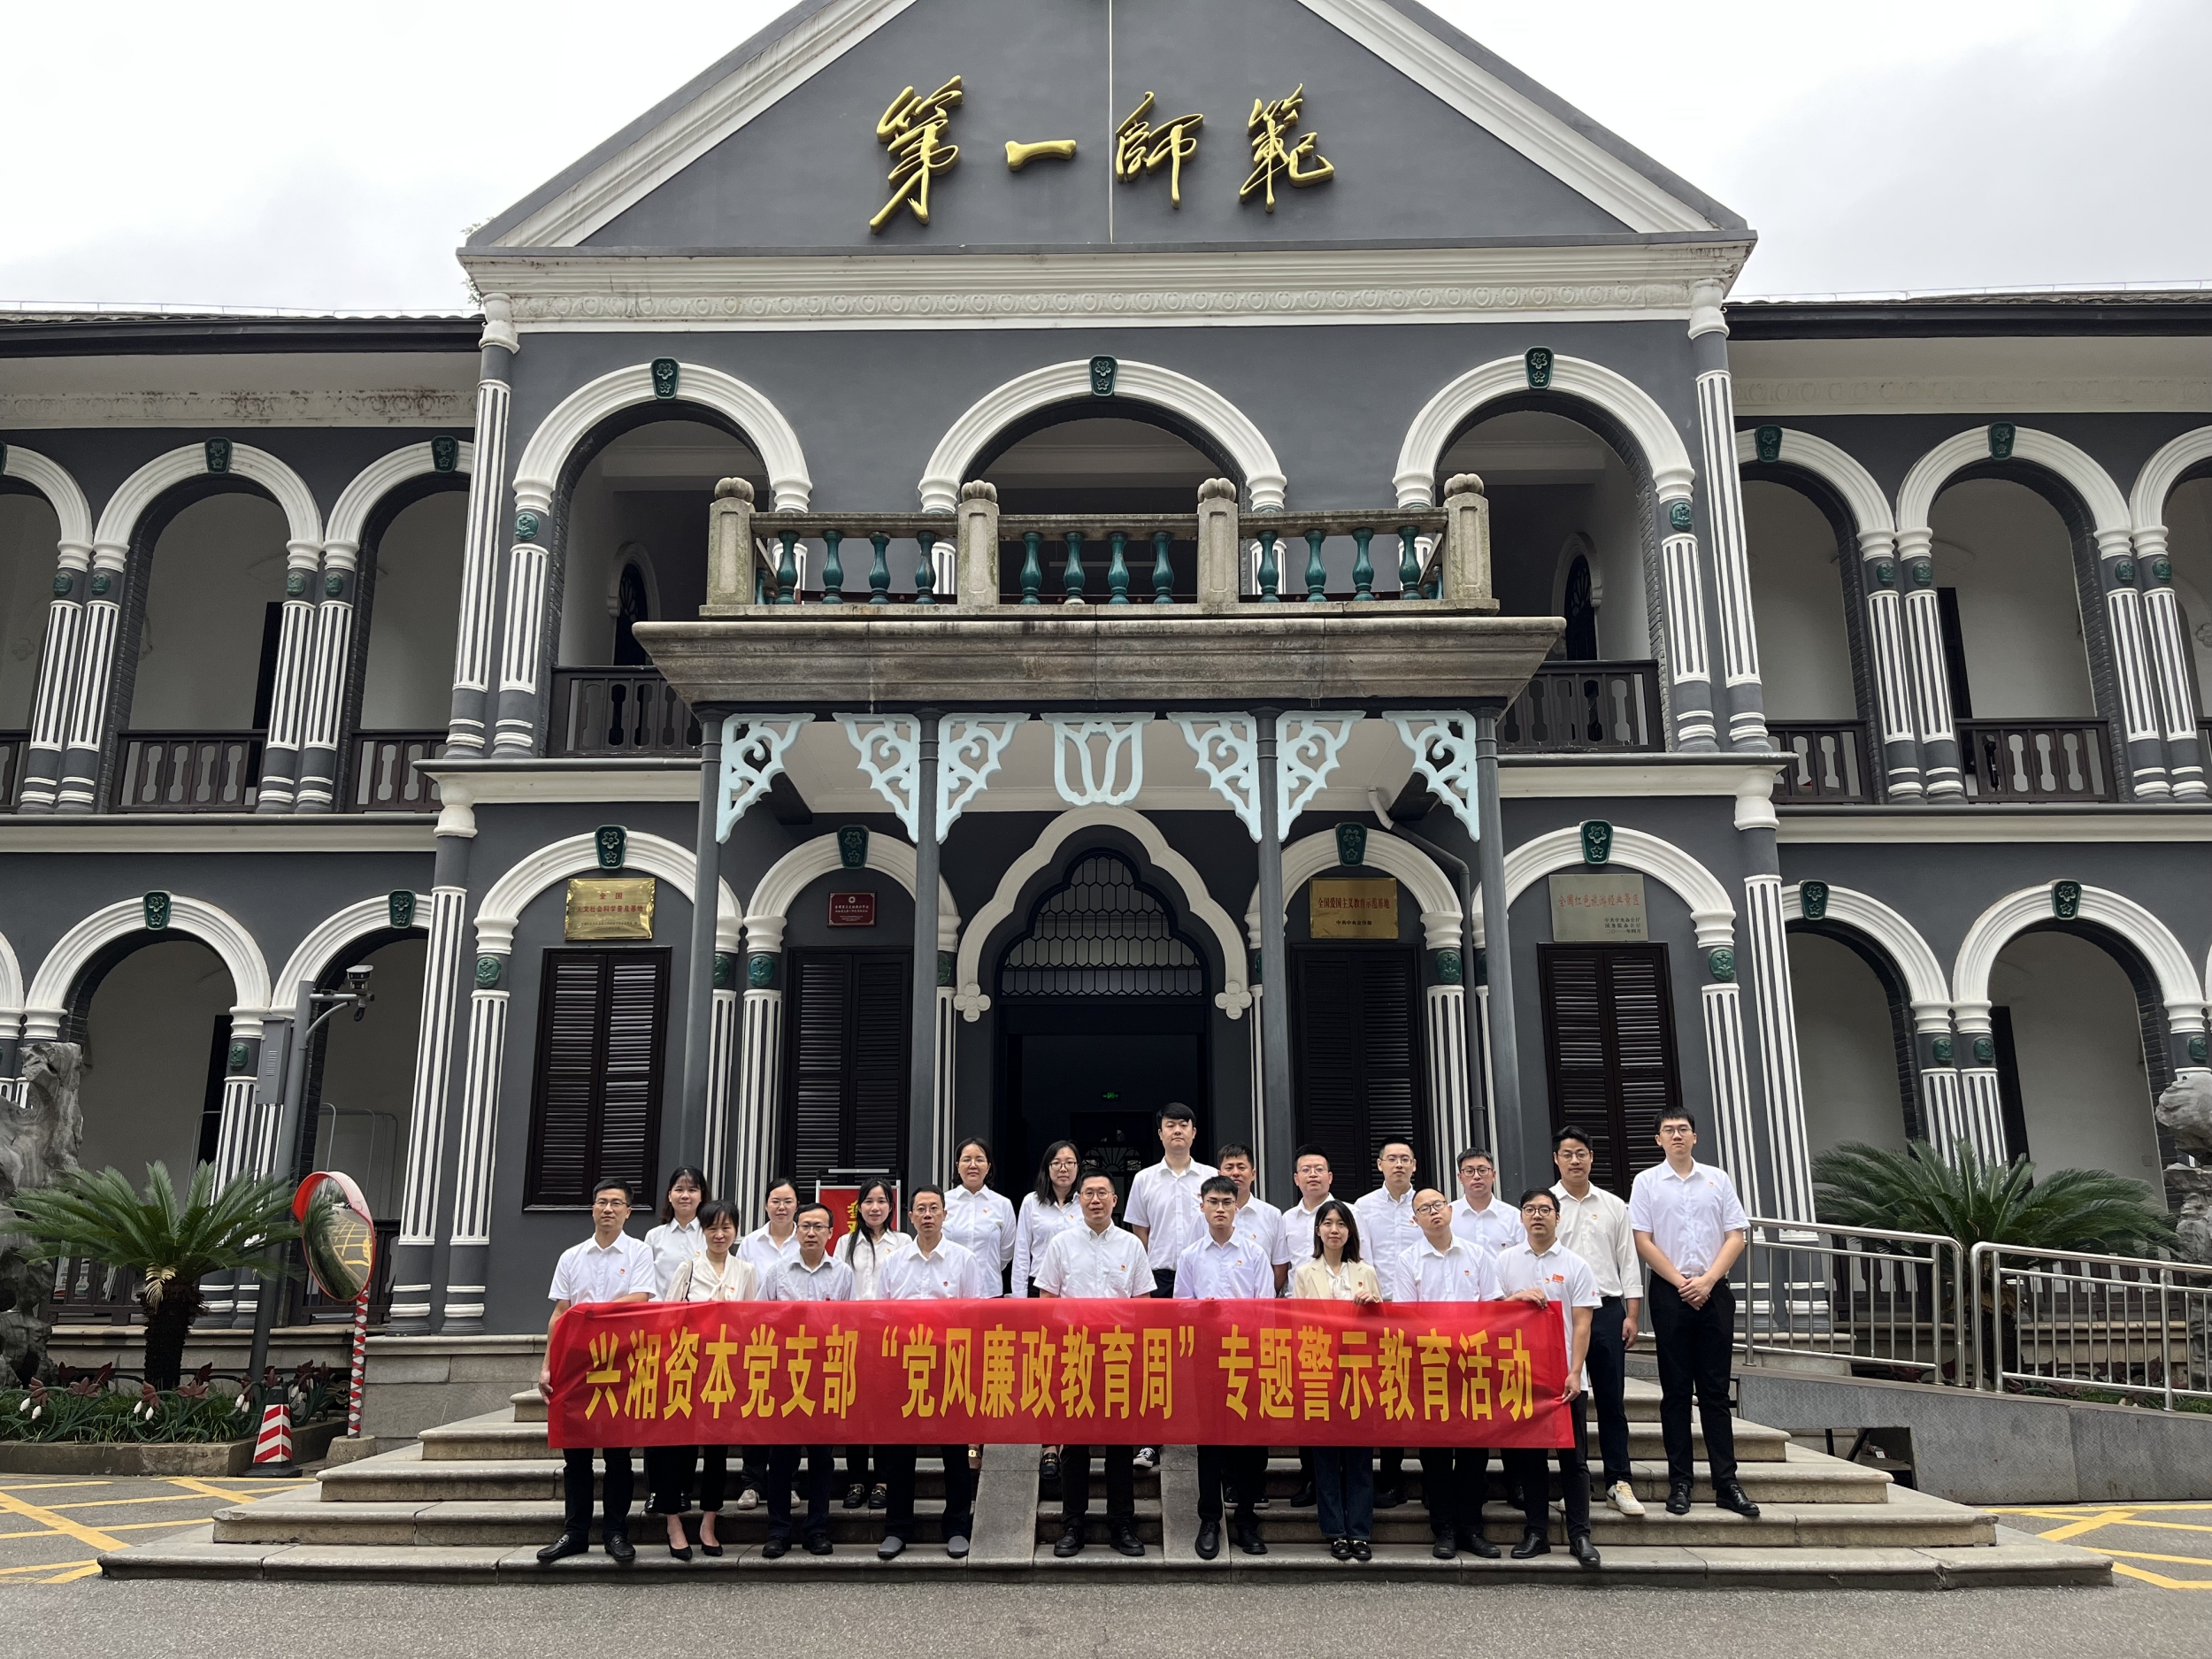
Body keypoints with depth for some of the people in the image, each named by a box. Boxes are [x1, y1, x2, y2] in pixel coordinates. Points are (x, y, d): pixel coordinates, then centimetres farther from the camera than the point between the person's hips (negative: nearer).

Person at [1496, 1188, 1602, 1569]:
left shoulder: (1575, 1265, 2)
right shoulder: (1506, 1260, 7)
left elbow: (1582, 1324, -2)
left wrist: (1575, 1373, -11)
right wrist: (1517, 1297, -13)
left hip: (1566, 1376, -2)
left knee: (1573, 1457, 1)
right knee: (1528, 1455, 6)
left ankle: (1580, 1535, 7)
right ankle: (1535, 1532, 15)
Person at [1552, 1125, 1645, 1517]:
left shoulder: (1614, 1206, 11)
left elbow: (1628, 1263, 11)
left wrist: (1632, 1315, 3)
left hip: (1607, 1309, 2)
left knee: (1612, 1400, 3)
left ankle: (1619, 1482, 9)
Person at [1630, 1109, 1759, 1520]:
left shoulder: (1718, 1179, 8)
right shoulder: (1647, 1182, 3)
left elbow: (1736, 1236, 3)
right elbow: (1643, 1241, -2)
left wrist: (1707, 1280, -8)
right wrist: (1681, 1282, -9)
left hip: (1713, 1292, 1)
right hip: (1669, 1293, -1)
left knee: (1715, 1390, 4)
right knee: (1676, 1391, 3)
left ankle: (1726, 1482, 6)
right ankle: (1679, 1482, 7)